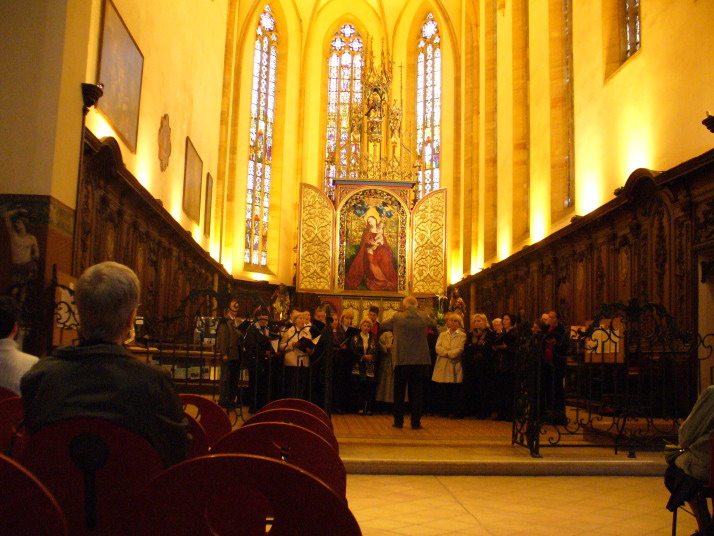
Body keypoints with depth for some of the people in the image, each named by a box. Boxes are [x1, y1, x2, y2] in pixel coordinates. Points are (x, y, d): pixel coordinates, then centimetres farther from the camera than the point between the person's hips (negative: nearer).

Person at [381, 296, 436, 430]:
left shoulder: (397, 318, -6)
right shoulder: (424, 317, -1)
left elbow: (383, 325, 10)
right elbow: (434, 324, 19)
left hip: (402, 360, -1)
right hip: (420, 360, 1)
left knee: (399, 392, 10)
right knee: (417, 392, 6)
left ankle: (398, 421, 12)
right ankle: (416, 422, 5)